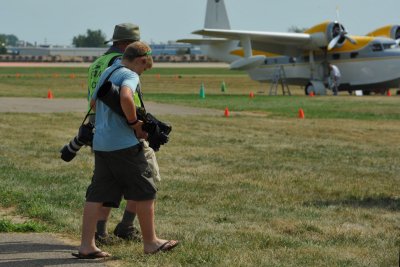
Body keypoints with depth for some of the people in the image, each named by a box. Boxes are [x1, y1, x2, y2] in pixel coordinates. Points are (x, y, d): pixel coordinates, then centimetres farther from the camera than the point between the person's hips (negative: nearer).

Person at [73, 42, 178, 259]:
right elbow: (126, 97, -30)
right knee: (144, 191, 5)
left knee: (97, 194, 6)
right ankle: (150, 242, 12)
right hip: (123, 143, -8)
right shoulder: (130, 75, -9)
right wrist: (134, 123, -15)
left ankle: (86, 245, 1)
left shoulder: (106, 73, 18)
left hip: (100, 142, 8)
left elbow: (93, 102, 30)